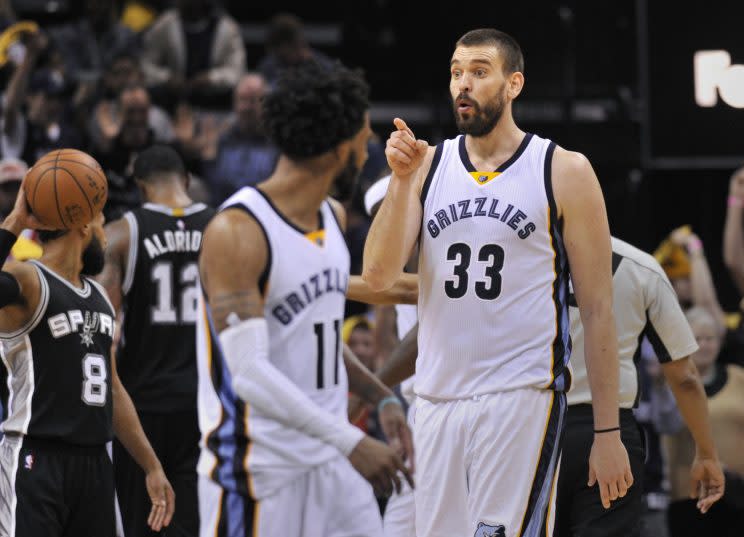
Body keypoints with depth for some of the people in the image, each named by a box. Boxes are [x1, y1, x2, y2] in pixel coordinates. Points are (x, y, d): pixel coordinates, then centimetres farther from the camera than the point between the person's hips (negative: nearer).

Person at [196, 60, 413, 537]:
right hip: (258, 474, -8)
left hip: (333, 464, 8)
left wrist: (381, 397, 11)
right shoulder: (237, 232, -18)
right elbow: (249, 373, -26)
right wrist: (350, 441, -29)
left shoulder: (333, 217, 9)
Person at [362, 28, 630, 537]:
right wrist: (401, 180, -11)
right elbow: (378, 276, 0)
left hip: (522, 399, -4)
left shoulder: (565, 171, -1)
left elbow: (598, 310, 0)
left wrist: (608, 432, -4)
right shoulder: (427, 165, 10)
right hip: (437, 399, 4)